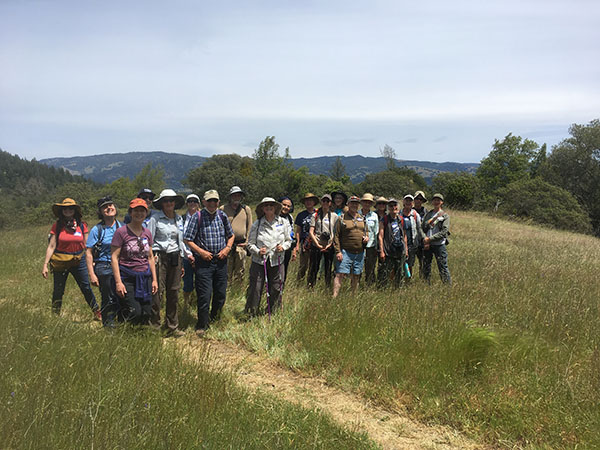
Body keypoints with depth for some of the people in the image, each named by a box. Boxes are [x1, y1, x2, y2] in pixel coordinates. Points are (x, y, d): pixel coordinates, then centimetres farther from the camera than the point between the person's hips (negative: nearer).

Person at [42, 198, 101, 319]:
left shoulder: (82, 225, 0)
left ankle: (97, 313, 11)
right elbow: (51, 247, -2)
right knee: (58, 291, 8)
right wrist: (45, 265, -5)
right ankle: (55, 316, 24)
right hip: (60, 262, 0)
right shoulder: (57, 226, -3)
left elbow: (87, 246, 7)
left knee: (86, 288, 0)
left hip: (79, 261, 0)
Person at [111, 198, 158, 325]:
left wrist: (154, 279, 14)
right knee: (135, 313, -14)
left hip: (145, 278, 5)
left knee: (146, 314, 3)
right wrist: (118, 282, -13)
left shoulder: (147, 233, 10)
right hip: (128, 277, -5)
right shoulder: (121, 232, -6)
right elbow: (114, 257, -8)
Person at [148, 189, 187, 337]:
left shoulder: (179, 219, 14)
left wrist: (187, 254, 18)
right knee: (158, 291, -8)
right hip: (160, 256, -5)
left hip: (175, 257, 5)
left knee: (174, 293, 7)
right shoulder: (155, 218, -2)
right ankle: (154, 324, 4)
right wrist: (150, 257, -10)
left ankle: (171, 327, 16)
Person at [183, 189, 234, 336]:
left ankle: (214, 319, 33)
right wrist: (201, 251, -14)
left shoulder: (222, 216, 6)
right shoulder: (197, 217, -6)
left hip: (221, 261, 4)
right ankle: (201, 326, 11)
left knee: (221, 294, 10)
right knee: (204, 295, -5)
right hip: (204, 261, -4)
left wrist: (227, 248, 1)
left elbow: (231, 235, 19)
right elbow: (187, 239, -5)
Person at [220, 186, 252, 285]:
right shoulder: (223, 209, 4)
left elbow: (249, 227, 13)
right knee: (227, 271, 0)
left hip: (241, 245, 2)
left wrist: (247, 242, 5)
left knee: (240, 271, 6)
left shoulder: (246, 209, 10)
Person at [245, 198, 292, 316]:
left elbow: (288, 240, 14)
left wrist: (283, 246, -7)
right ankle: (252, 314, 13)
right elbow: (250, 243, 3)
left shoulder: (283, 222, 5)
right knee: (255, 289, -2)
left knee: (276, 290, 7)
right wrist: (258, 251, -15)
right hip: (259, 262, -2)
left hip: (277, 262, 2)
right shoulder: (257, 224, 0)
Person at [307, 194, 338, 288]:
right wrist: (317, 244, -9)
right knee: (314, 268, 1)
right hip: (316, 246, -1)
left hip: (329, 246, 1)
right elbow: (311, 231, 0)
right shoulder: (315, 215, 4)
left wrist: (330, 244, -7)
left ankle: (328, 288, 14)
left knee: (328, 269, 6)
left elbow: (336, 233, 5)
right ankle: (310, 287, 9)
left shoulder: (334, 216, 8)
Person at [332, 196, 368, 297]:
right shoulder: (342, 218, -2)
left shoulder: (362, 218, 14)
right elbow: (336, 236, -5)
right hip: (346, 252, -5)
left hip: (359, 253, 5)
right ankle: (334, 296, -10)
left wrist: (367, 237, 2)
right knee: (340, 274, -11)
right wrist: (338, 251, -13)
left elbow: (366, 231, 27)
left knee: (355, 276, 13)